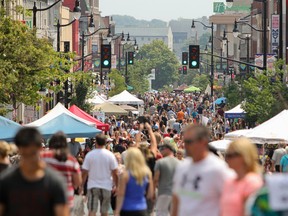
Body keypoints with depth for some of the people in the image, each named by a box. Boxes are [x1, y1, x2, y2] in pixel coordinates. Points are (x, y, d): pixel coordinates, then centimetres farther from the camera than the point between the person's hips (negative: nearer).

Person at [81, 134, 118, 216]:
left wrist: (81, 185, 7)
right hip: (106, 186, 1)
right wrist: (116, 185, 8)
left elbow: (84, 172, -4)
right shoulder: (110, 155, -6)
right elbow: (115, 172, -4)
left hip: (93, 186, -1)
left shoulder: (89, 155, -6)